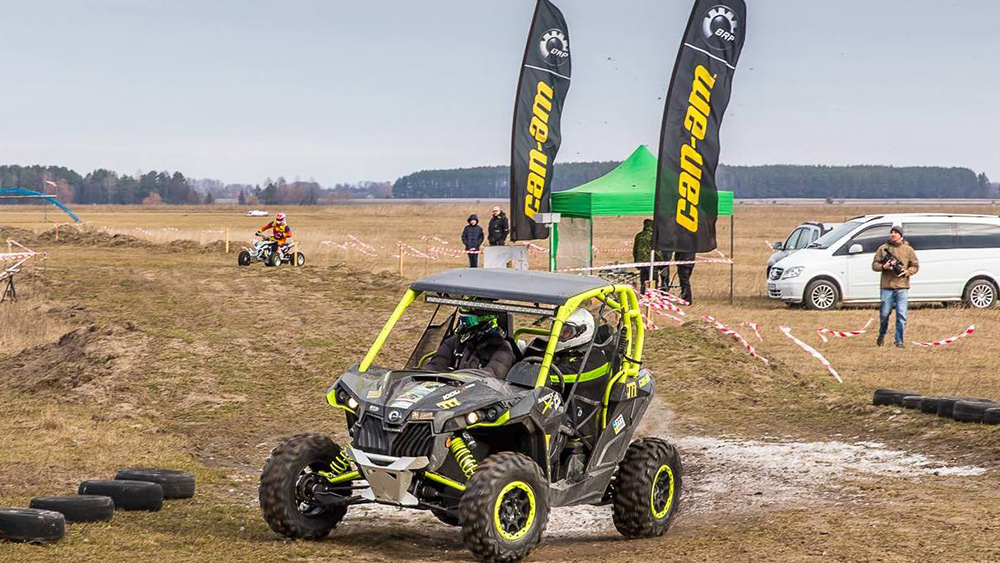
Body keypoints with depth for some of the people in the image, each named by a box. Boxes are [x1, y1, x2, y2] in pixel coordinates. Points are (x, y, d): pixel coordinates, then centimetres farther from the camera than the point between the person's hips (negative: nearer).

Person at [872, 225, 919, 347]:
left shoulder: (908, 250, 8)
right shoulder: (883, 249, 7)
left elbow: (915, 266, 11)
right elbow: (874, 265, 7)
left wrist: (907, 272, -9)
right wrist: (884, 266, -13)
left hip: (902, 287, 0)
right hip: (886, 287, 0)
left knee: (901, 315, -5)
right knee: (884, 314, 4)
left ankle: (899, 341, 1)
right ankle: (882, 334, 30)